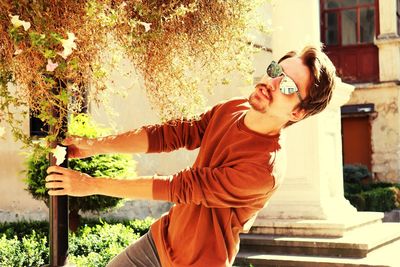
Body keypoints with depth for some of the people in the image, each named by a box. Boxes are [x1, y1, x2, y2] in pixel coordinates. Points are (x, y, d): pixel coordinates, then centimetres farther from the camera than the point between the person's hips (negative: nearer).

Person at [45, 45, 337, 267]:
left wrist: (92, 184, -23)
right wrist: (94, 145, -18)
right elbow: (170, 134, -8)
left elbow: (179, 187, -29)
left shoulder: (263, 170, -31)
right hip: (165, 234, 7)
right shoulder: (232, 110, -7)